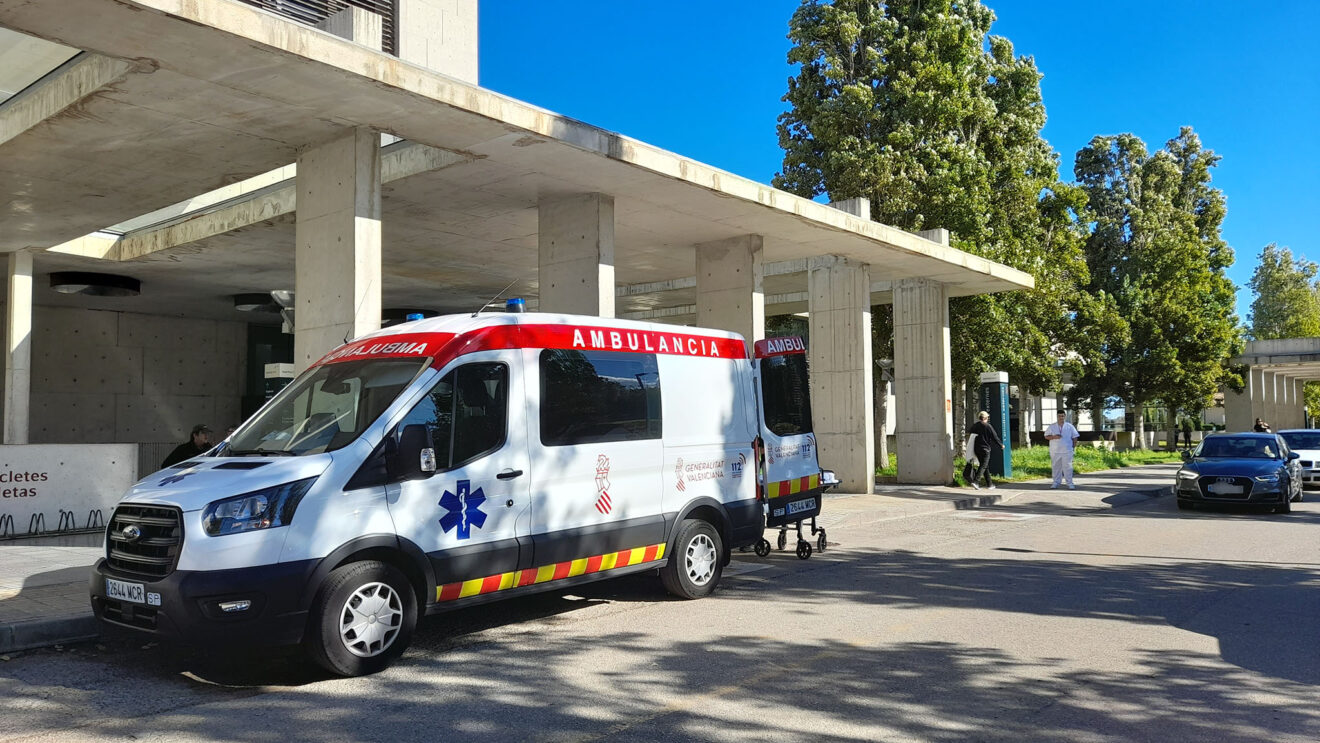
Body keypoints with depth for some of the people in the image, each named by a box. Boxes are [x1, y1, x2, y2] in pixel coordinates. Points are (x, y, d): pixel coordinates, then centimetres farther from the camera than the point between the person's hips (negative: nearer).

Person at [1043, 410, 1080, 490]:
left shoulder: (1069, 426, 5)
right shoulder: (1052, 426, 6)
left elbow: (1075, 437, 10)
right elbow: (1046, 436, 3)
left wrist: (1073, 447, 3)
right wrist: (1053, 437, -15)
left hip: (1067, 451, -1)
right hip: (1055, 451, 1)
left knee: (1067, 466, -4)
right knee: (1055, 467, 5)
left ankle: (1070, 483, 1)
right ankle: (1056, 482, 13)